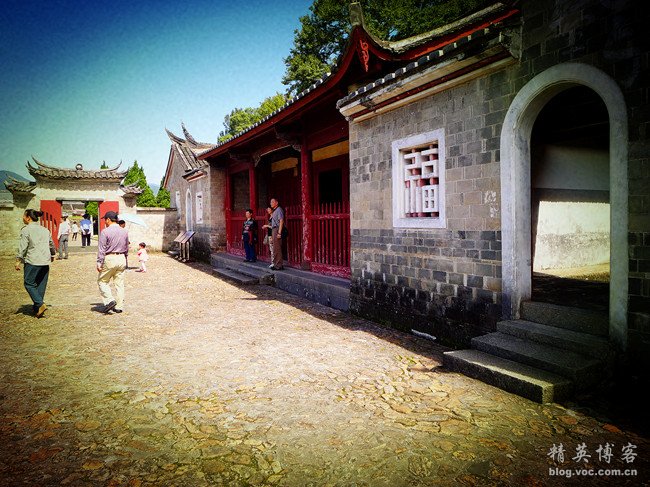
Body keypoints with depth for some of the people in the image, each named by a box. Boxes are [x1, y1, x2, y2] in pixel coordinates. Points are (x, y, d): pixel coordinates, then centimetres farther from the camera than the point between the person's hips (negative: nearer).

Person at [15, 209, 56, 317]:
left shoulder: (26, 230, -5)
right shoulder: (45, 230, 14)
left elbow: (23, 247, -10)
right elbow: (51, 244, 23)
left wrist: (18, 261, -6)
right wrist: (52, 255, 39)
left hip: (32, 261, -6)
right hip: (45, 261, 6)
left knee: (29, 283, 3)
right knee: (41, 285, 11)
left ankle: (40, 304, -12)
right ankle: (37, 308, 15)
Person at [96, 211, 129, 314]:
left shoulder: (105, 231, -10)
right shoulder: (124, 231, 8)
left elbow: (101, 249, -12)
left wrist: (99, 263, -11)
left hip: (109, 259, -5)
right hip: (122, 259, 6)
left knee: (102, 281, 8)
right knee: (119, 283, 9)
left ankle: (109, 300, -6)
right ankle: (119, 306, 12)